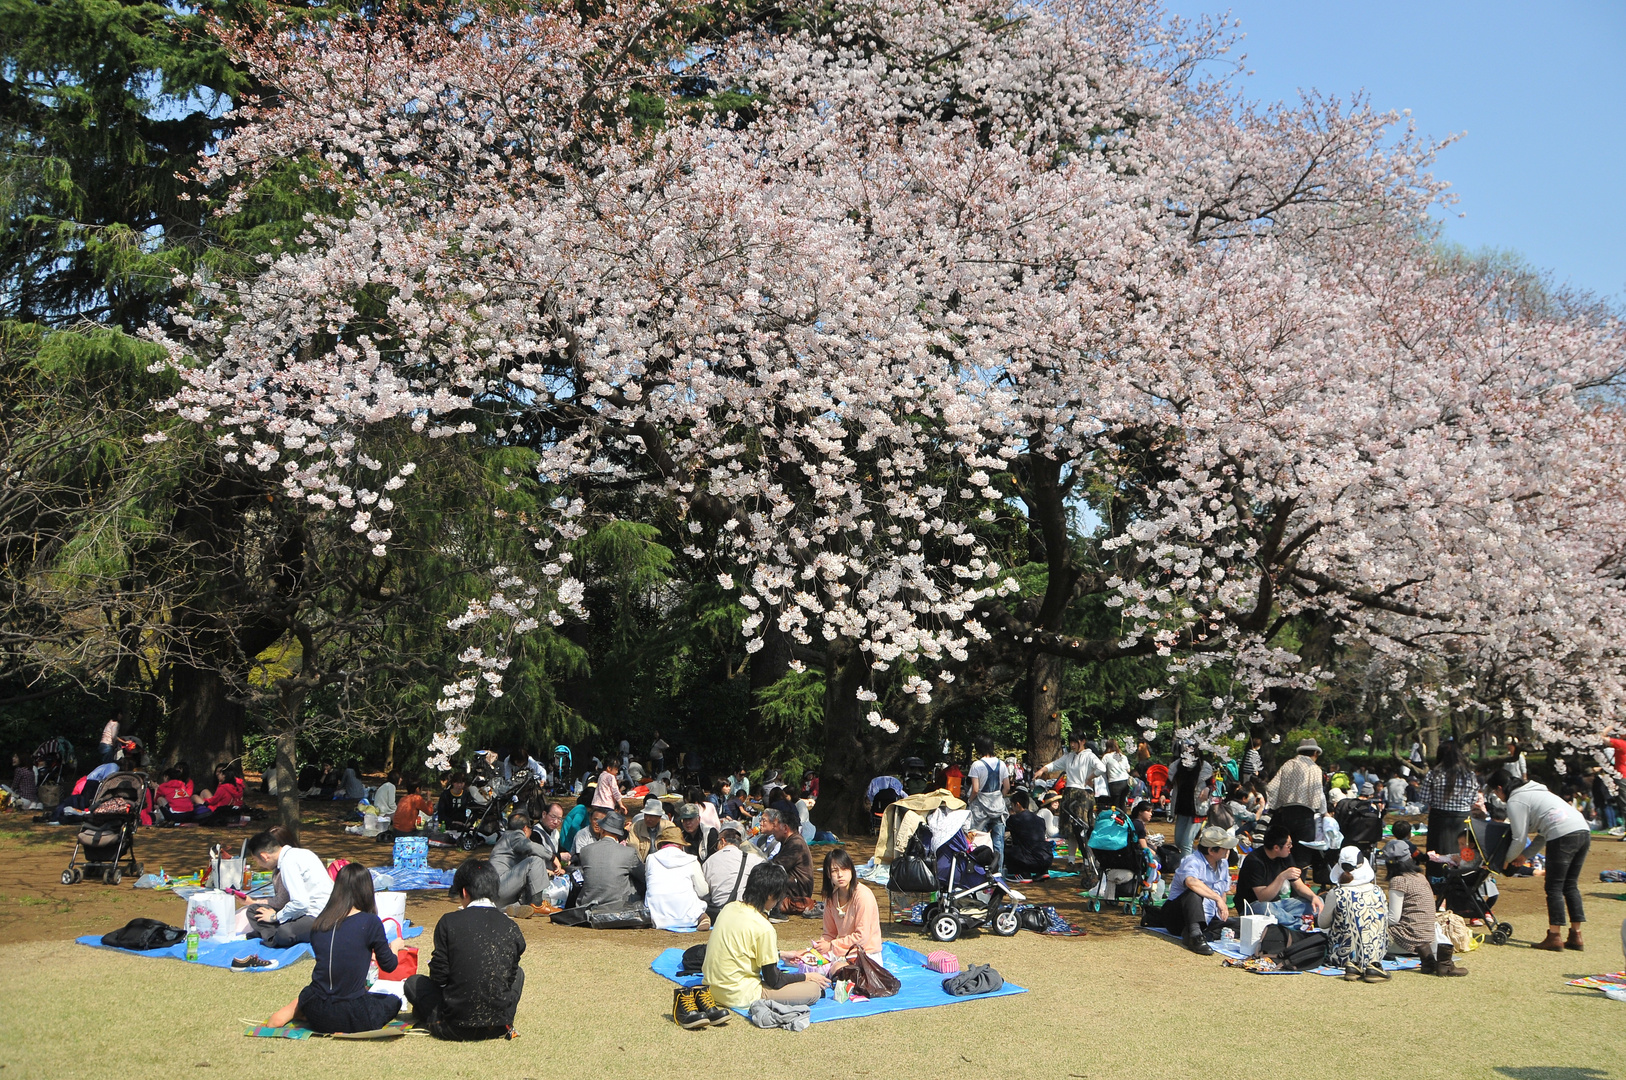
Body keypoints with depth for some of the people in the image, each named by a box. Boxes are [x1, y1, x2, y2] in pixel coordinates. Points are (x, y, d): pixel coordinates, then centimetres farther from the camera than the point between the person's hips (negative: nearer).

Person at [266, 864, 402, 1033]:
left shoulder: (318, 923, 2)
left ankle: (295, 1010, 9)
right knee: (393, 1001, 25)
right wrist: (395, 947, 22)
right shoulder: (370, 922, -12)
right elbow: (389, 965, 0)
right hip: (354, 1017, -5)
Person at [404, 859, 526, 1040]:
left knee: (413, 983, 27)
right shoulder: (511, 927, -2)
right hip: (499, 1025, -1)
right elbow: (511, 976, 5)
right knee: (519, 973, 32)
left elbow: (439, 976, -6)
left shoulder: (449, 922, -9)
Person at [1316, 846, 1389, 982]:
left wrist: (1321, 910, 19)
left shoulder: (1335, 894, -13)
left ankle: (1352, 965, -4)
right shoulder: (1377, 892, -4)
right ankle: (1372, 965, -2)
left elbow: (1322, 923, -1)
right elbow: (1384, 924, 8)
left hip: (1343, 955, -2)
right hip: (1375, 954, 2)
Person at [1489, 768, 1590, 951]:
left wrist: (1508, 859, 18)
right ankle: (1575, 936, 16)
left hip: (1563, 836, -9)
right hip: (1584, 831, 9)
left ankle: (1554, 938, 1)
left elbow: (1519, 838, 2)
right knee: (1570, 886, 15)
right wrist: (1525, 855, 33)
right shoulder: (1534, 791, 29)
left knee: (1554, 888, 0)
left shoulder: (1515, 801, 2)